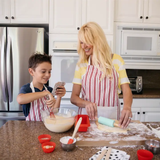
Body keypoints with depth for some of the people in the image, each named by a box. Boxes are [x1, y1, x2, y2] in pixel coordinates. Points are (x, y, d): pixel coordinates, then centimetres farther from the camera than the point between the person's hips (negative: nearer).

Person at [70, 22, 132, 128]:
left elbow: (126, 90, -1)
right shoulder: (81, 64, 5)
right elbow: (74, 97, 3)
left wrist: (127, 107, -22)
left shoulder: (116, 60, 3)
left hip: (111, 118, 0)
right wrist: (86, 103, -18)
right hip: (87, 117, 1)